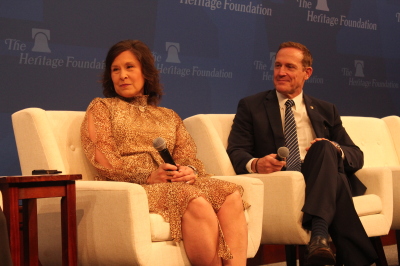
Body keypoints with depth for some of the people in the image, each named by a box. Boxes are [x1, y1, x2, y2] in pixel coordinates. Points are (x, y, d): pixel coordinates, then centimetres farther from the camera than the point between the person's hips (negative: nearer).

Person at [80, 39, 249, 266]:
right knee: (196, 202, -35)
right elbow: (103, 161, 1)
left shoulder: (169, 117, 27)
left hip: (178, 183, 5)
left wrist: (190, 171, -11)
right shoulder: (101, 107, 15)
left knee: (231, 195, -27)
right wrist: (148, 175, -15)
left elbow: (188, 156, 16)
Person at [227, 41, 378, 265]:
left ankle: (319, 236, -48)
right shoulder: (251, 106, 14)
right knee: (335, 180, -34)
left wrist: (334, 150, -11)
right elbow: (236, 152, 2)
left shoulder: (326, 111, 21)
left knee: (324, 148, -34)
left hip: (323, 182, 3)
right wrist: (255, 164, -24)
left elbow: (357, 156, 15)